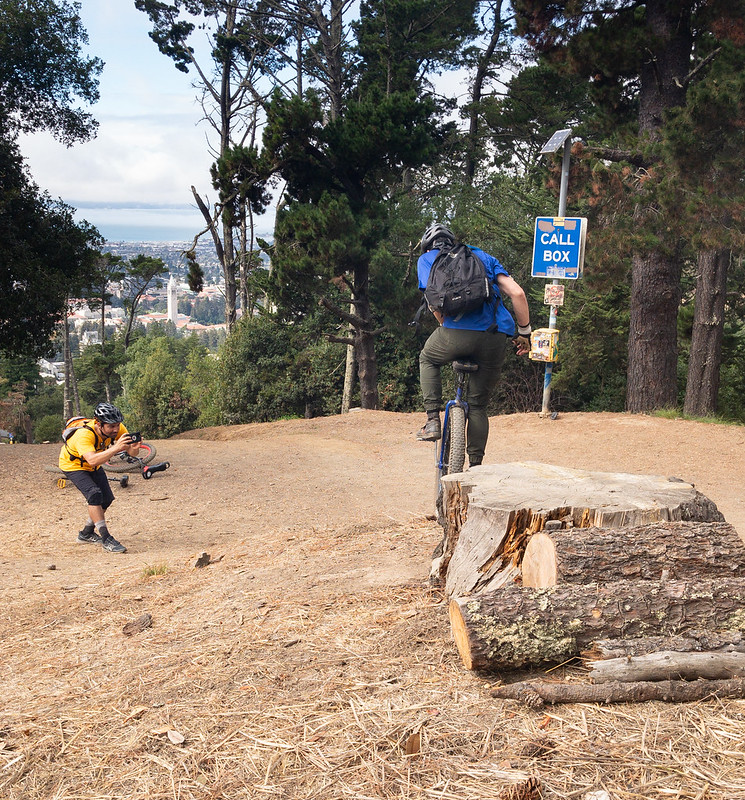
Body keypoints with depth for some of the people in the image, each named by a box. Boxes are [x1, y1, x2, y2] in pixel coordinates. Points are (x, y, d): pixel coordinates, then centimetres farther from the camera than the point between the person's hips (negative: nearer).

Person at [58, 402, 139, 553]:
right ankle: (106, 539, -19)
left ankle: (86, 534, 23)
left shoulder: (117, 429, -24)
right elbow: (92, 460, -55)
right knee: (94, 494, -25)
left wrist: (134, 447, -50)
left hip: (94, 466, 6)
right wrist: (115, 448, -65)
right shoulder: (84, 434, -41)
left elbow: (132, 452, -26)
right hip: (73, 465, -6)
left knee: (107, 498, 2)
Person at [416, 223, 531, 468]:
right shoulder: (484, 257, 29)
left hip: (456, 332, -3)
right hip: (495, 338, 3)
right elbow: (517, 293, 14)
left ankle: (432, 421, 20)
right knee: (478, 406, 19)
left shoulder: (427, 258, 21)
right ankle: (475, 467, 19)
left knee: (428, 359, 32)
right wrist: (524, 332, 21)